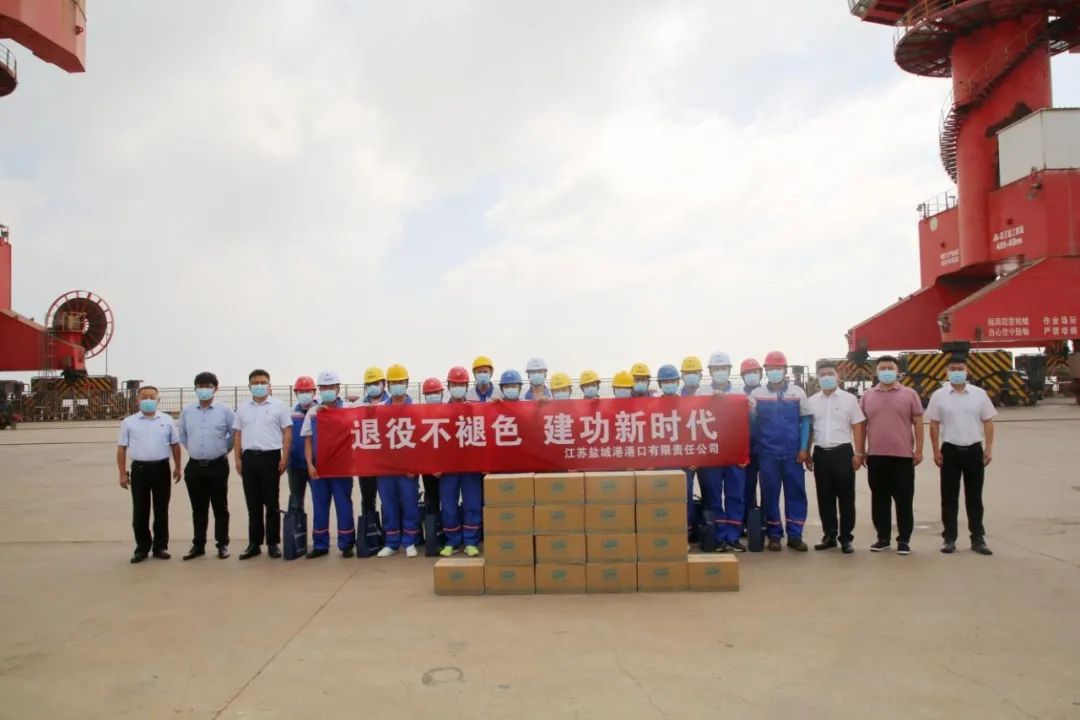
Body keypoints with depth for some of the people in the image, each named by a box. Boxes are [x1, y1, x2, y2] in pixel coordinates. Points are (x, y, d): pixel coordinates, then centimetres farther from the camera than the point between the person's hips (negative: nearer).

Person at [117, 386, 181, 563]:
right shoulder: (129, 422, 3)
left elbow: (175, 444, 10)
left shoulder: (167, 420, 6)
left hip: (161, 468, 1)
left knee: (161, 510, 6)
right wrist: (122, 473, -1)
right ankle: (142, 548, 15)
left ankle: (160, 546, 16)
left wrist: (177, 467, 7)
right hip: (139, 469, 0)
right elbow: (122, 448, 4)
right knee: (140, 511, 4)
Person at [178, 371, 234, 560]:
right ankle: (198, 545, 19)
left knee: (220, 507, 4)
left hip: (218, 466, -3)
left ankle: (222, 544, 12)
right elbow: (182, 435, 20)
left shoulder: (225, 410, -4)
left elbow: (234, 434, 5)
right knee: (198, 509, 10)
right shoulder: (186, 412, 5)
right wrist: (193, 449, 15)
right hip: (194, 466, 3)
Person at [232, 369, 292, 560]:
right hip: (249, 458, 3)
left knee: (272, 503, 2)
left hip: (270, 457, -3)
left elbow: (287, 433, -1)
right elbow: (238, 435, 13)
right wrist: (238, 459, 5)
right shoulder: (243, 408, 11)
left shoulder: (279, 406, 1)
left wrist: (284, 458, -9)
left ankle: (273, 543, 10)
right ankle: (254, 543, 15)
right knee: (253, 504, 8)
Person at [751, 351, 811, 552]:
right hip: (767, 454, 0)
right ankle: (774, 535, 14)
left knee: (796, 493, 3)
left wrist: (803, 448, -3)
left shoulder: (798, 392, 4)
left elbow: (805, 420, 4)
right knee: (770, 494, 5)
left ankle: (795, 535, 12)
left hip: (793, 453, 0)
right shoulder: (757, 394, 4)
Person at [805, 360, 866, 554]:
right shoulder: (812, 401, 7)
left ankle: (846, 537, 11)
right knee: (825, 497, 8)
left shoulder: (849, 399, 0)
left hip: (842, 451, -2)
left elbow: (858, 427, 0)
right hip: (820, 453, 3)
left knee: (846, 497, 2)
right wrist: (807, 453, 8)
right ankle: (829, 535, 18)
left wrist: (858, 453, -6)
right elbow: (808, 429, 11)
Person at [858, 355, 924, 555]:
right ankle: (883, 538, 18)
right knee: (879, 499, 8)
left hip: (903, 456, -2)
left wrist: (919, 450, -4)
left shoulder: (909, 394, 2)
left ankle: (904, 540, 12)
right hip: (876, 456, 2)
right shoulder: (867, 396, 7)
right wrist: (861, 450, 7)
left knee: (904, 500, 3)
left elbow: (918, 423, 1)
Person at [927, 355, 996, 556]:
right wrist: (936, 451, -4)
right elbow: (934, 424, 0)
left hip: (974, 449, 1)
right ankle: (949, 538, 12)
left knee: (974, 496, 8)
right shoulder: (939, 395, -1)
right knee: (949, 496, 5)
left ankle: (978, 538, 17)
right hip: (950, 450, -1)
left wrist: (989, 448, -2)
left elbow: (987, 422, 4)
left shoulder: (979, 394, 2)